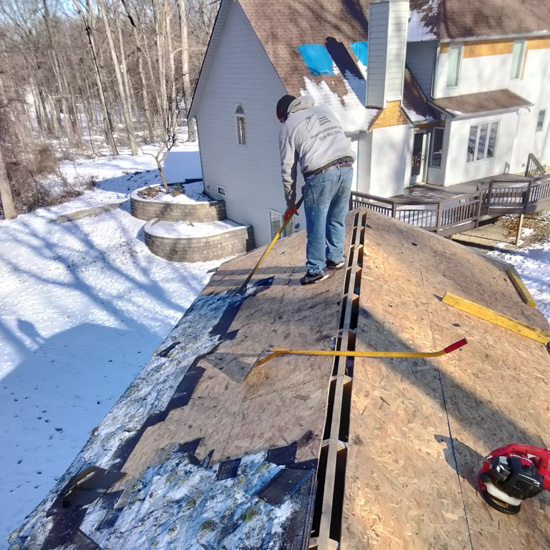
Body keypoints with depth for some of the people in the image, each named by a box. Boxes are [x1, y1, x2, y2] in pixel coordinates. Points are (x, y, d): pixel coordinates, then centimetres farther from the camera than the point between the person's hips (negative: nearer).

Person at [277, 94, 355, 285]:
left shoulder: (288, 127, 10)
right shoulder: (324, 110, 26)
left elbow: (288, 169, 7)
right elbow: (338, 137, 21)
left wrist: (290, 202, 14)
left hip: (321, 174, -6)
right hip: (346, 168, 6)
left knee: (316, 224, 5)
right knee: (337, 219, 19)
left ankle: (316, 270, 13)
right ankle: (335, 258, 32)